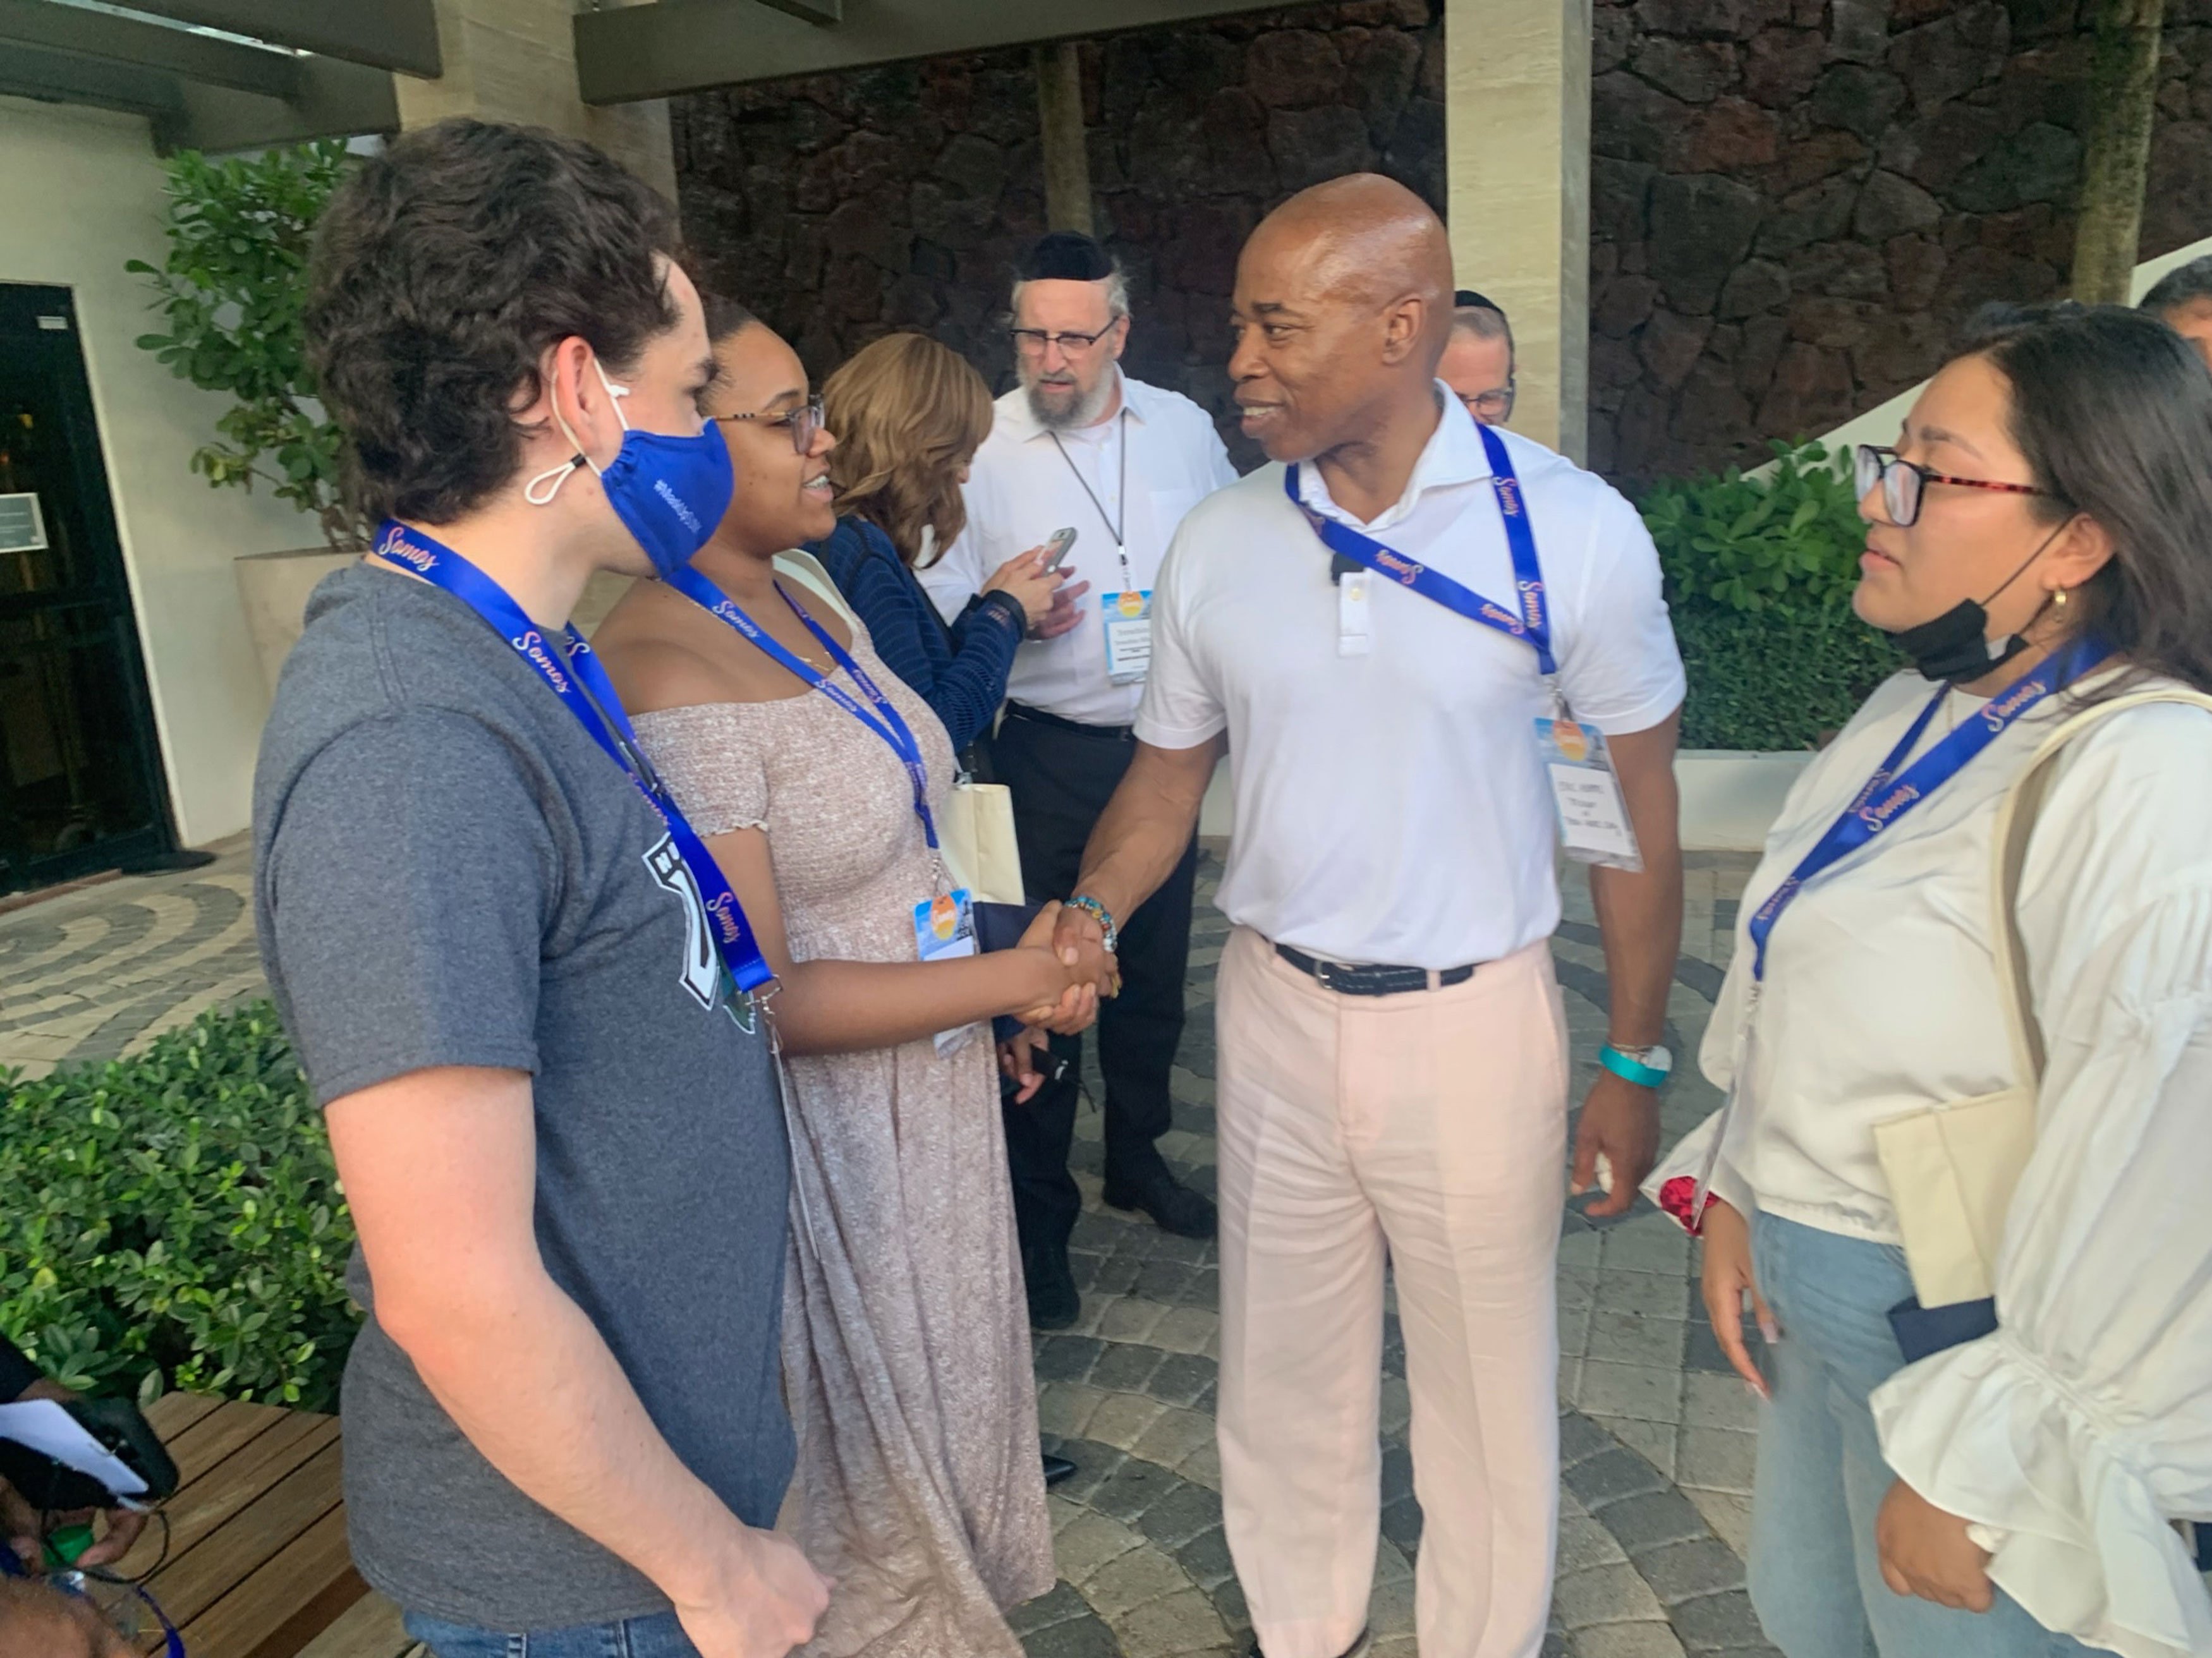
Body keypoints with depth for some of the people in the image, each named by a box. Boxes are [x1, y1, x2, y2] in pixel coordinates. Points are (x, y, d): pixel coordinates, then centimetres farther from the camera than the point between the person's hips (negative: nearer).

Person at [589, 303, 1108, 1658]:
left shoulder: (812, 610, 2)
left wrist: (1020, 950, 1)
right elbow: (764, 995, -25)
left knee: (954, 1380, 28)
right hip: (820, 1124, -8)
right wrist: (1018, 981, -17)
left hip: (934, 1076, 9)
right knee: (878, 1440, 16)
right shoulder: (671, 678, -26)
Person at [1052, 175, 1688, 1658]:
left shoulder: (1574, 529, -12)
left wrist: (1634, 1060, -3)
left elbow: (1637, 799, -5)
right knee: (1284, 1368, 19)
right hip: (1275, 1005, 3)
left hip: (1477, 1018, -3)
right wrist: (1087, 917, -11)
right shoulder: (1219, 543, -2)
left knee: (1487, 1386, 14)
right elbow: (1169, 774, 6)